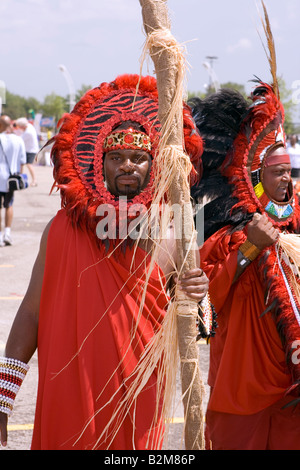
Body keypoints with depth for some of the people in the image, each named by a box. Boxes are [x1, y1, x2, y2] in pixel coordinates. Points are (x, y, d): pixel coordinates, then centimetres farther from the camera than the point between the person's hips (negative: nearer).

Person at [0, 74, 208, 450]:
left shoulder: (170, 240, -2)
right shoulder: (63, 229, -2)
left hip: (136, 404, 0)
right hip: (66, 401, 0)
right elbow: (32, 312, 1)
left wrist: (192, 302, -15)